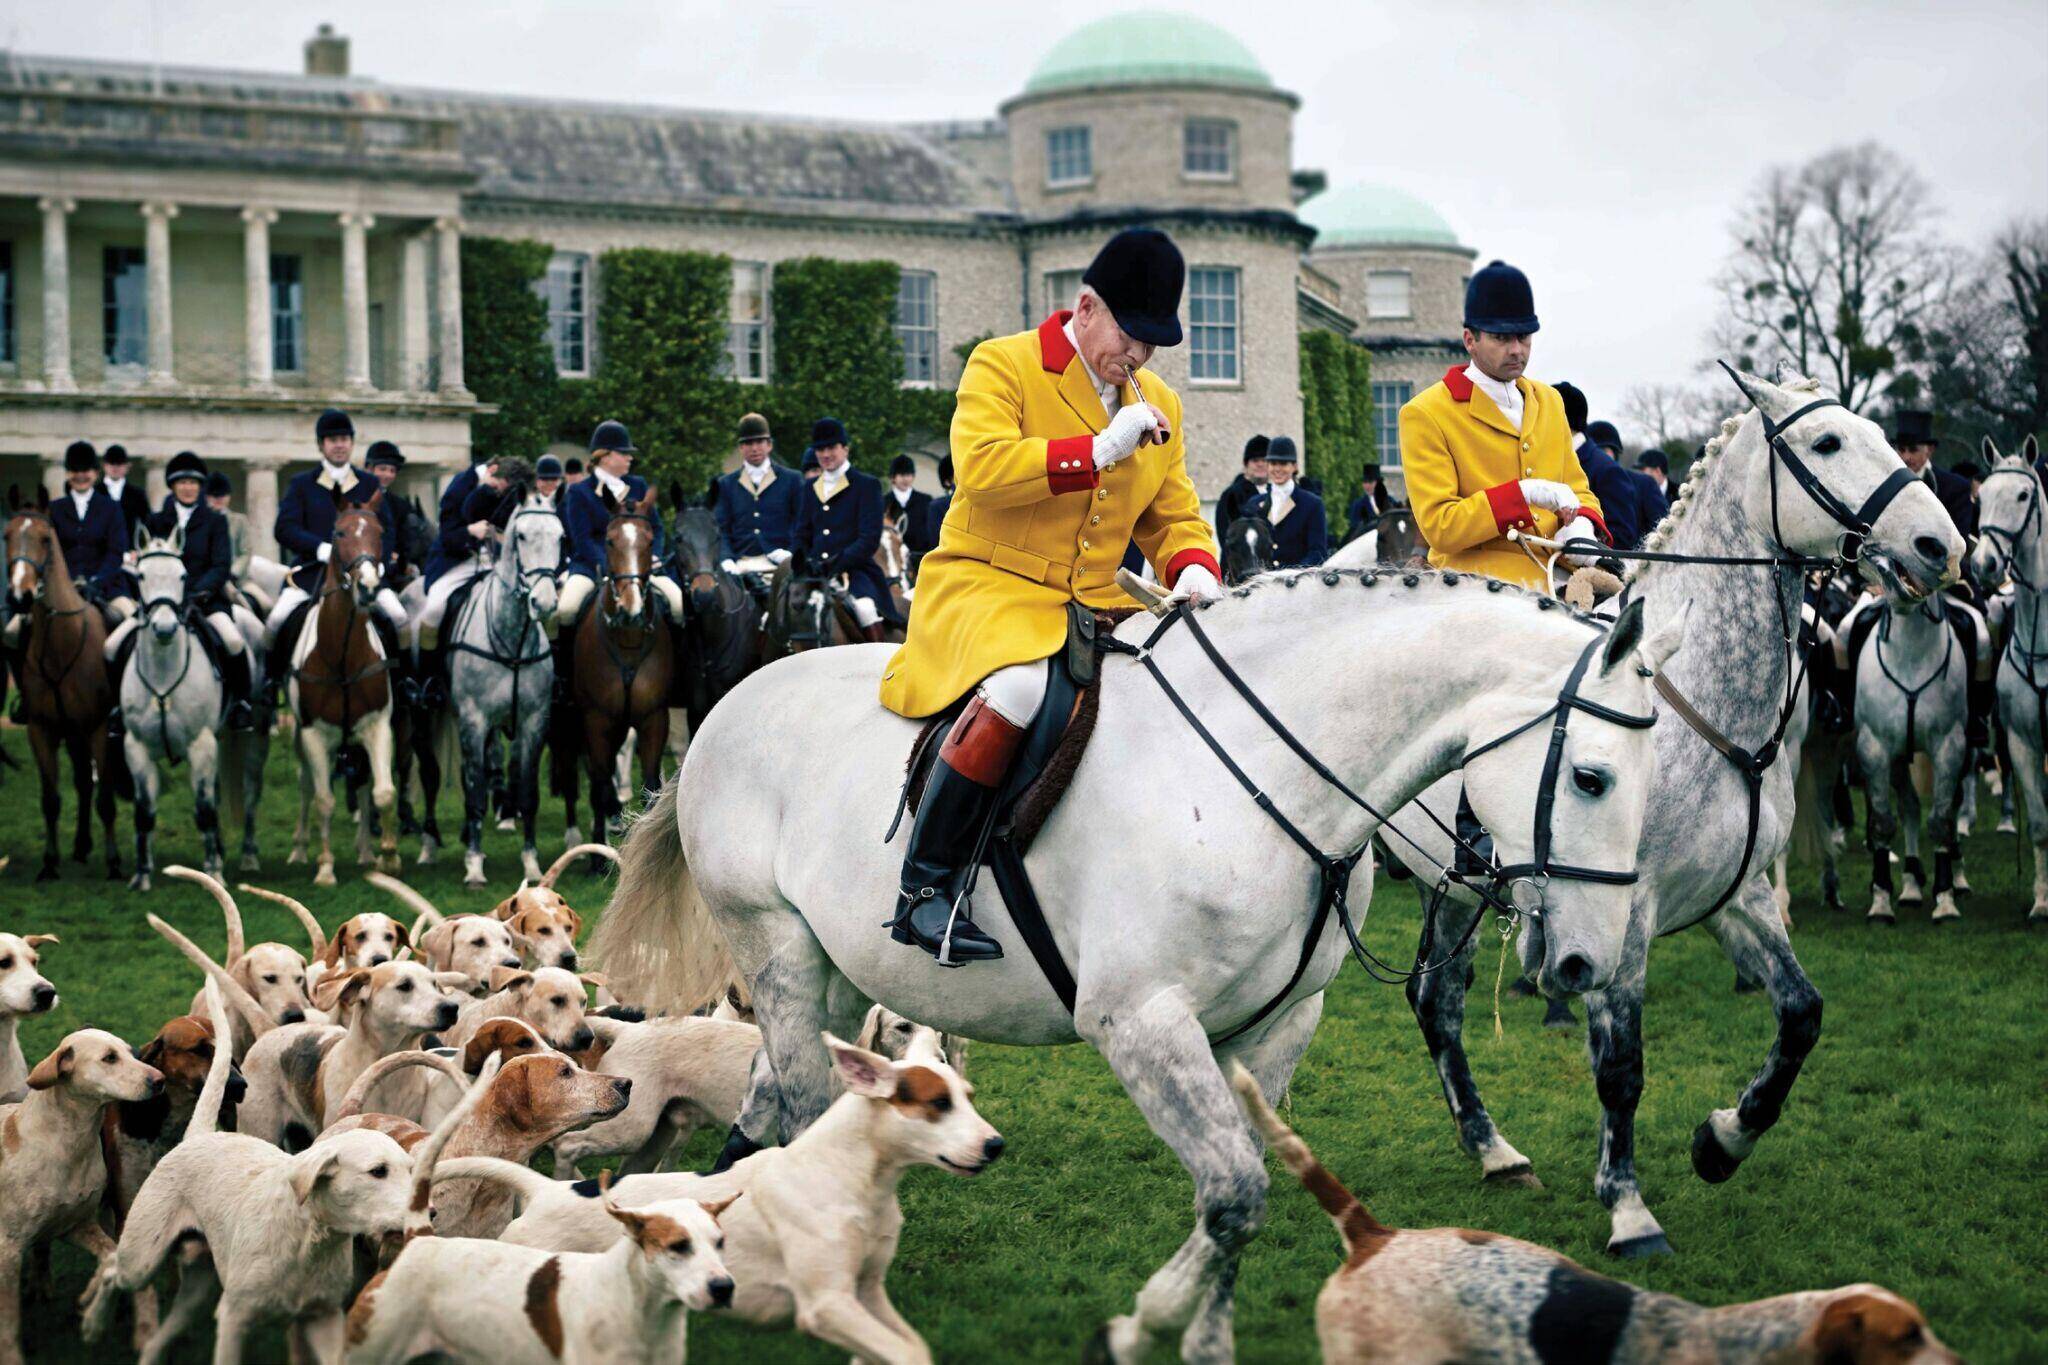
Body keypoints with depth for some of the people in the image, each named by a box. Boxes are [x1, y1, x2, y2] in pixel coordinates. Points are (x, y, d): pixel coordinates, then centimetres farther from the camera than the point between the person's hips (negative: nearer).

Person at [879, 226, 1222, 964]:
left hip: (1098, 602, 7)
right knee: (1016, 688, -38)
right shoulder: (1002, 365, -4)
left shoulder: (1158, 405, 16)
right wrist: (1101, 449, -22)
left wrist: (1195, 571, -3)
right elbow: (980, 465, -21)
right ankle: (923, 887, -30)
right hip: (986, 584, -7)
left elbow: (1173, 516, 20)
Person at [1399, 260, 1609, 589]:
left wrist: (1581, 525, 1)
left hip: (1552, 585, 7)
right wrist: (1525, 494, -17)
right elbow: (1439, 528, -9)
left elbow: (1578, 491, 26)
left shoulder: (1549, 401, 20)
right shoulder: (1425, 415, -2)